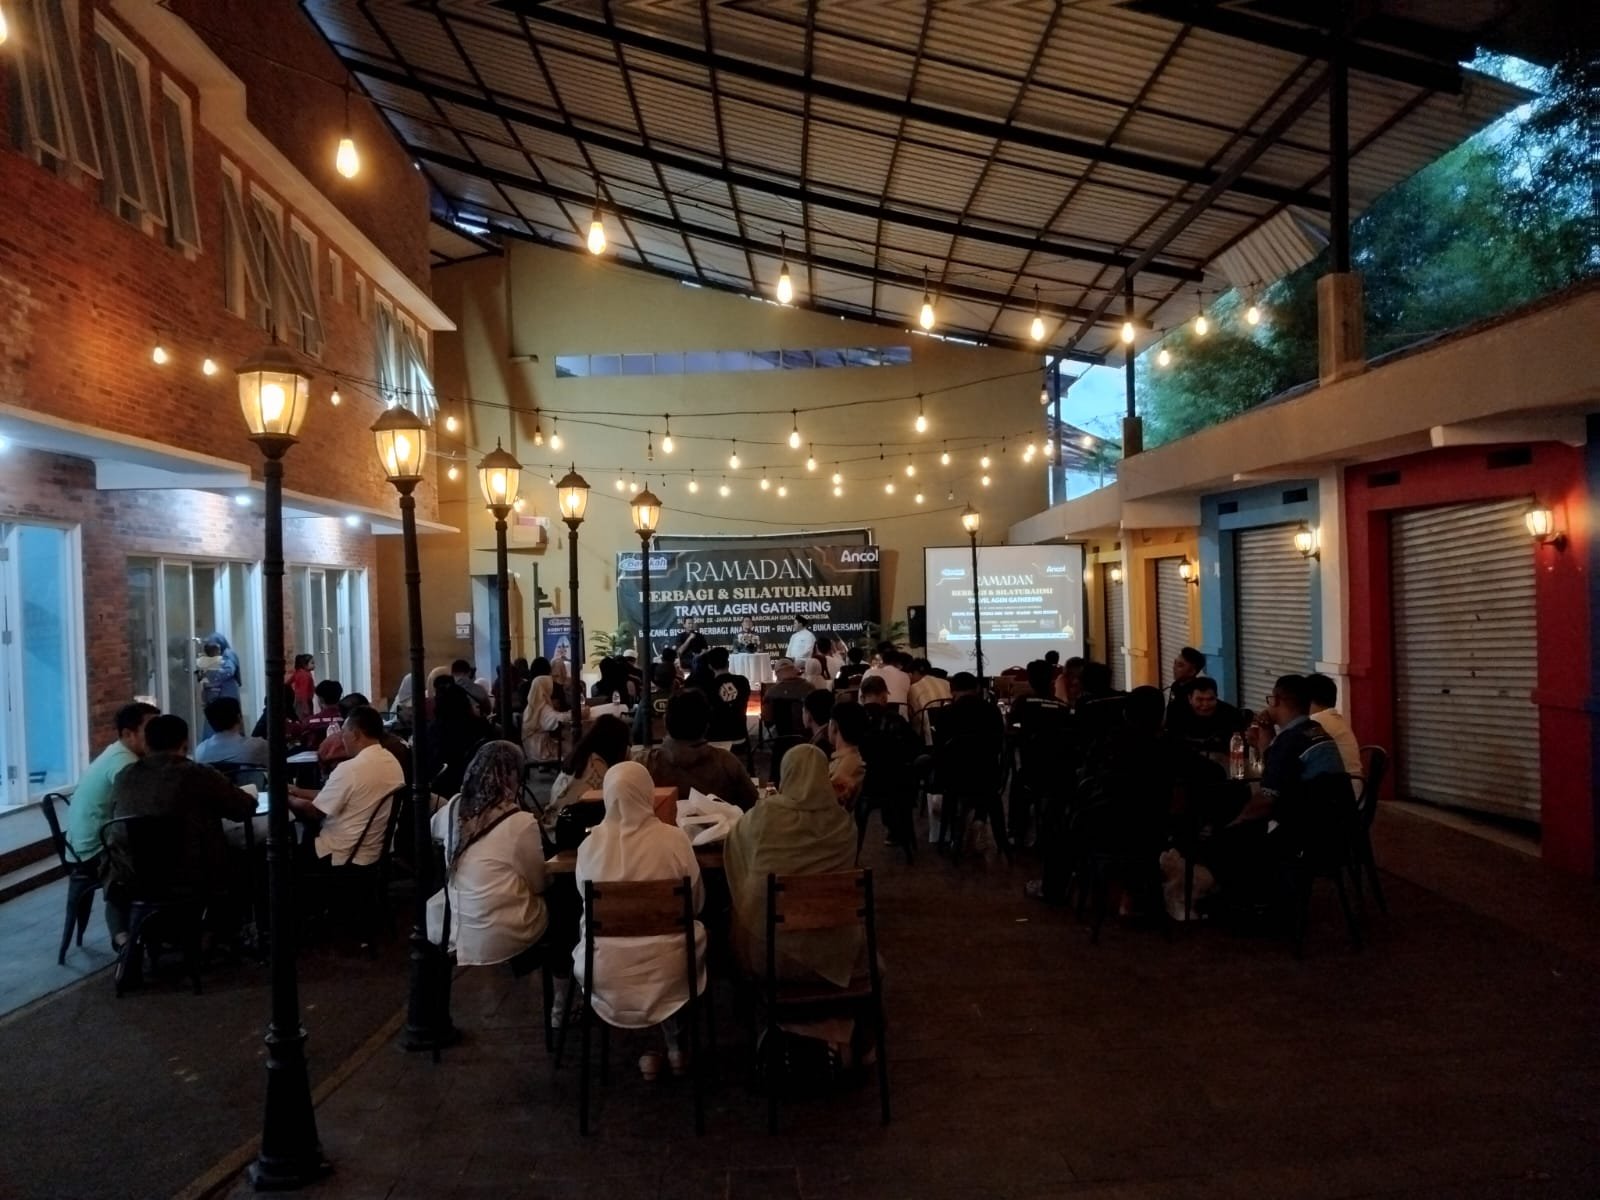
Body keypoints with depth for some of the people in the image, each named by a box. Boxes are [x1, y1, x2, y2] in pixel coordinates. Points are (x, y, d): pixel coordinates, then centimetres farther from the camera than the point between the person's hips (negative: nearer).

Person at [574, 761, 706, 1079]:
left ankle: (647, 1049, 25)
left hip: (607, 970, 1)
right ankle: (674, 1044, 30)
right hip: (668, 966, 0)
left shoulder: (591, 843, -9)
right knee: (696, 935, 31)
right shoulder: (675, 839, -12)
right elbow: (697, 903, 2)